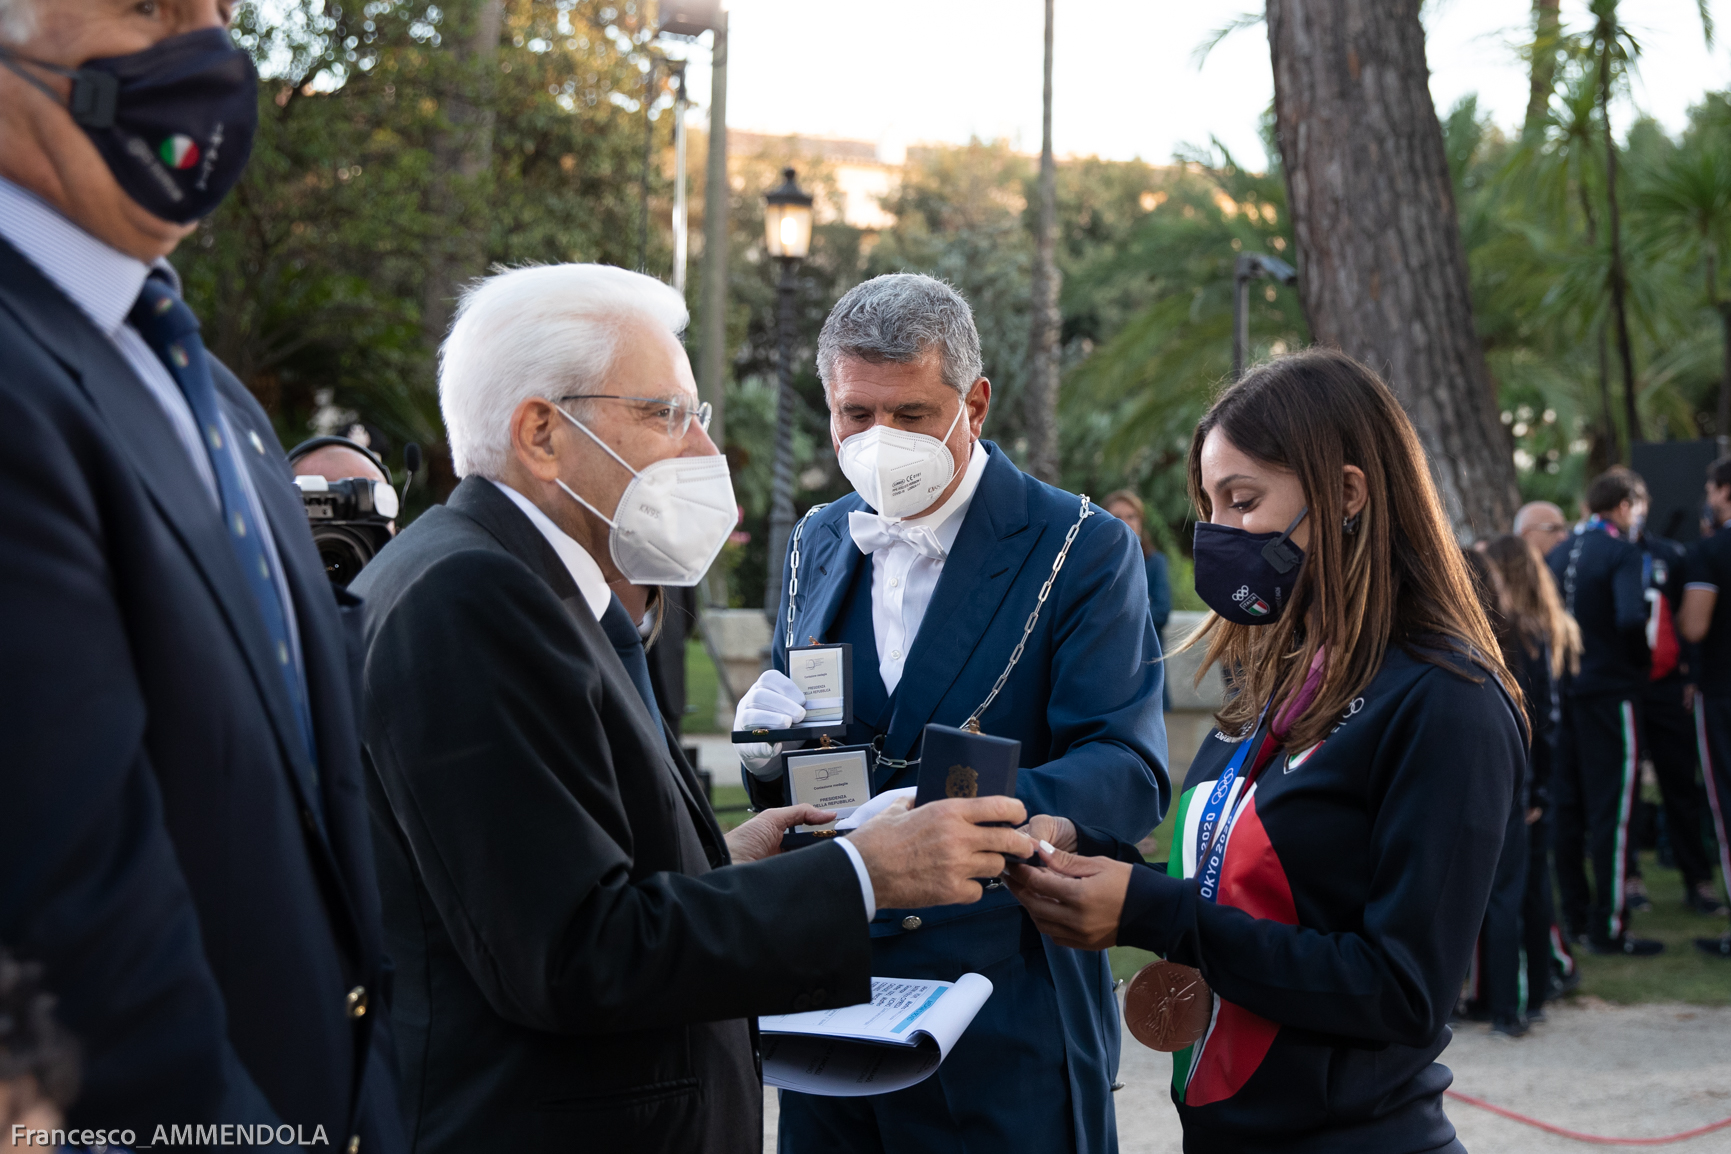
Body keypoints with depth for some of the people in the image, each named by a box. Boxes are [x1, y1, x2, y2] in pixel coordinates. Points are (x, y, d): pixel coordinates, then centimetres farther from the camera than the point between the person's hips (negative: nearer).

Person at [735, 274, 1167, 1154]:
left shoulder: (1081, 548, -8)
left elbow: (1129, 773, -17)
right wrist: (767, 745, -9)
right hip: (826, 1003, 5)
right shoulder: (817, 543, 9)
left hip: (1007, 1025, -4)